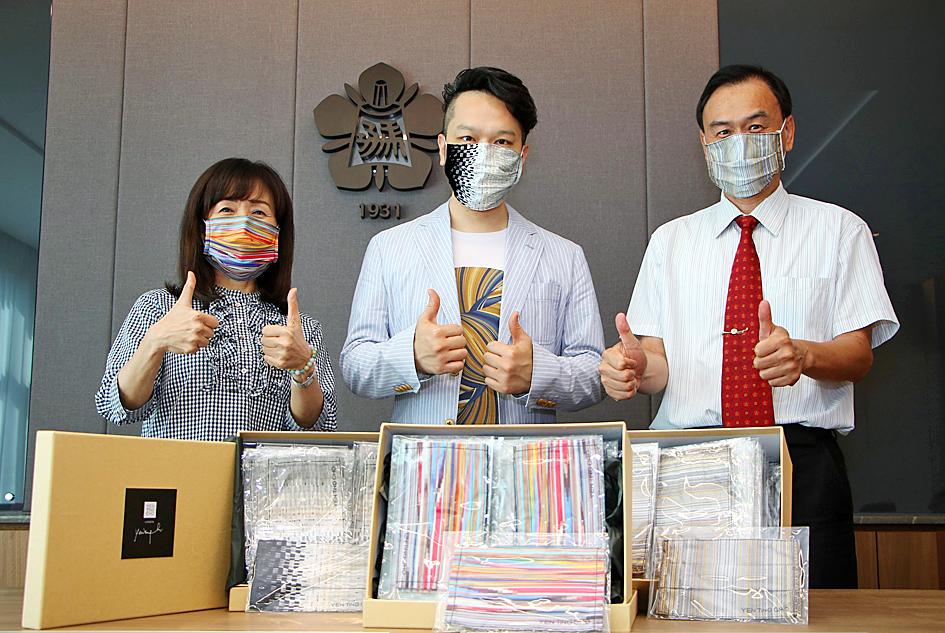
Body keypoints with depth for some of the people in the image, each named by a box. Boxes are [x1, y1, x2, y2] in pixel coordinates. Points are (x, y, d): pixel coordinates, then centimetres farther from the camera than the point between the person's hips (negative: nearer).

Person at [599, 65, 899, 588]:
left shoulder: (839, 230, 9)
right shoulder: (670, 241, 14)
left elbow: (859, 353, 0)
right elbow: (659, 357, 8)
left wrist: (802, 354, -23)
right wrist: (634, 366, -16)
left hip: (804, 469, -1)